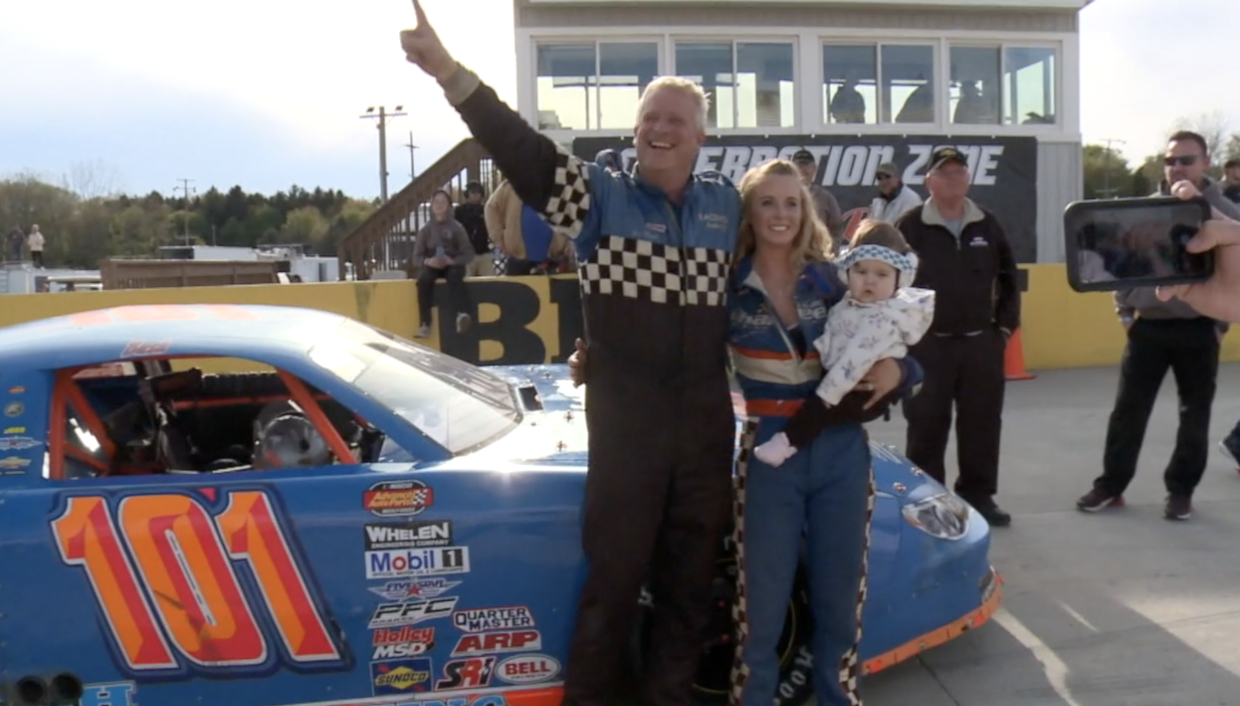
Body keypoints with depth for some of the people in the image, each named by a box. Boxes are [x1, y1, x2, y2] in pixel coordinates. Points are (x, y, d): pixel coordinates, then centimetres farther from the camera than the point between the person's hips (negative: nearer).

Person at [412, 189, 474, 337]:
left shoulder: (456, 228, 1)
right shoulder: (426, 229, 5)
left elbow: (468, 254, -3)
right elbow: (417, 257, 4)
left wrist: (451, 261, -21)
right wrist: (428, 261, -19)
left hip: (452, 265, -2)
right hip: (432, 266, 2)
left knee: (454, 276, -37)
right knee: (423, 279, -33)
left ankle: (461, 314, -58)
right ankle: (424, 323, -35)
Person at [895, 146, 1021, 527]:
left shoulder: (987, 225, 8)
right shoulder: (910, 227, -5)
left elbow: (1008, 278, 14)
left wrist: (1006, 324, 6)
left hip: (982, 343, 4)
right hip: (927, 345, -4)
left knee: (982, 422, 9)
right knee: (927, 426, 3)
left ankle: (979, 495, 23)